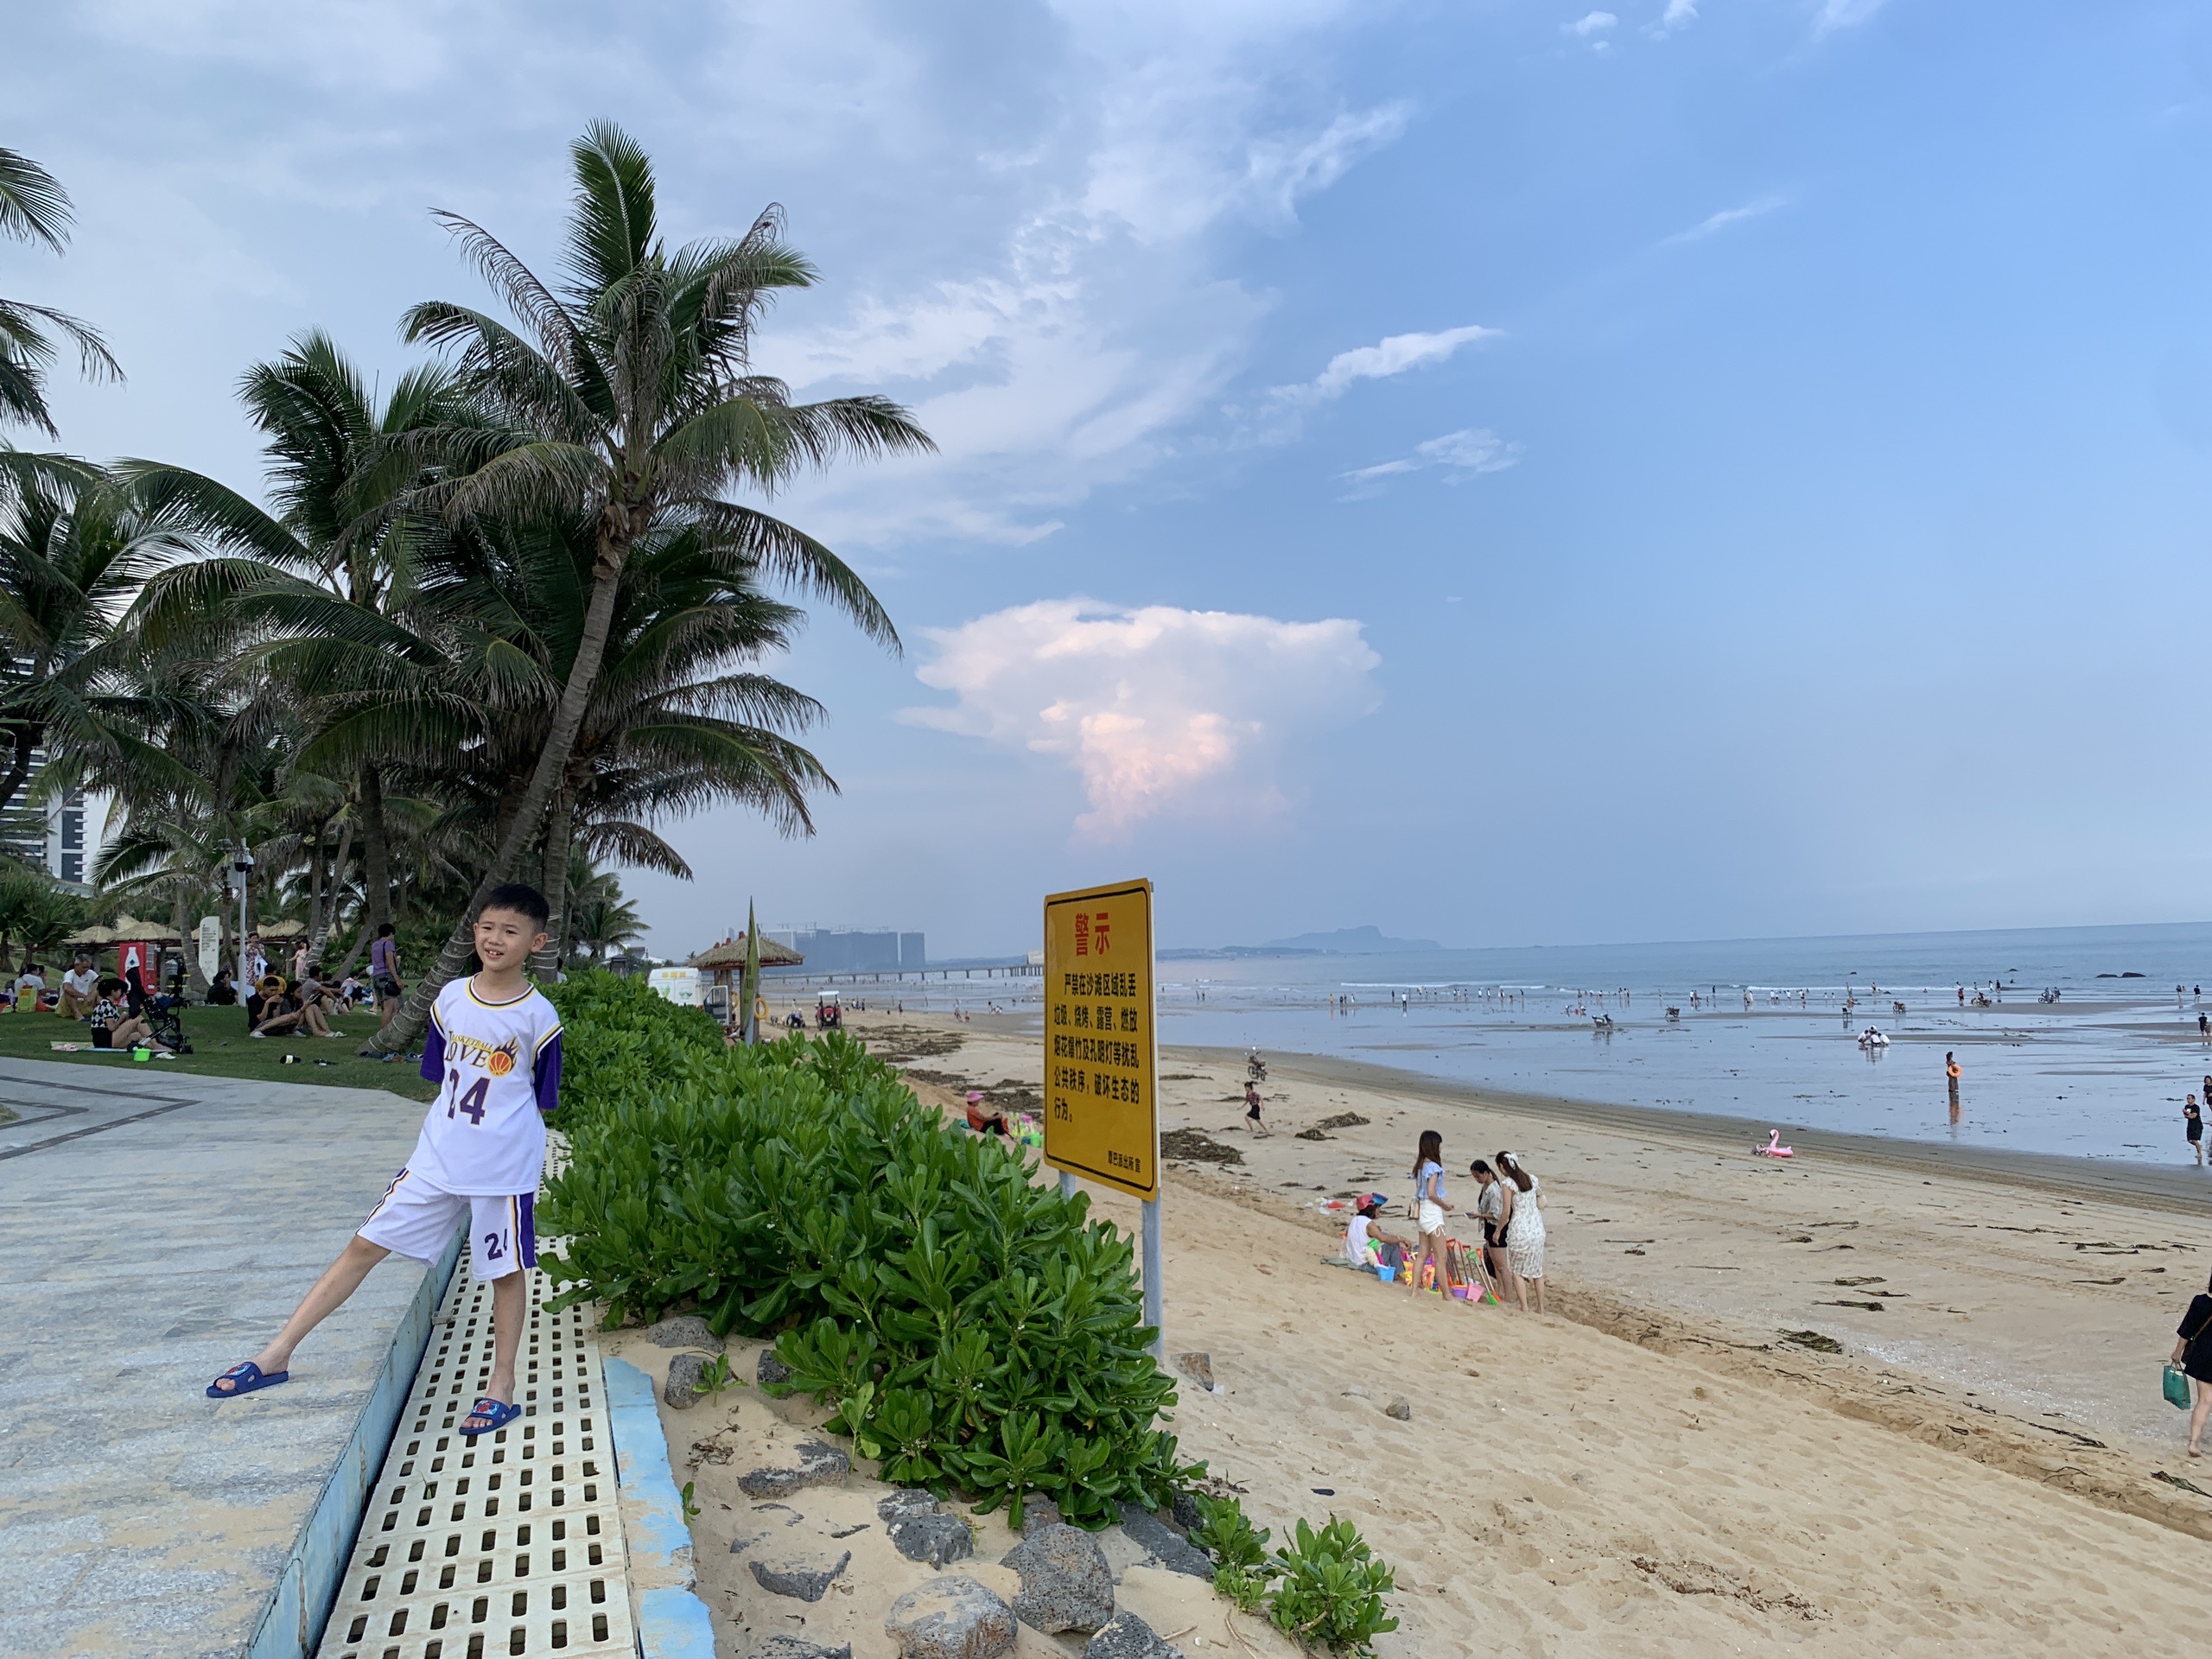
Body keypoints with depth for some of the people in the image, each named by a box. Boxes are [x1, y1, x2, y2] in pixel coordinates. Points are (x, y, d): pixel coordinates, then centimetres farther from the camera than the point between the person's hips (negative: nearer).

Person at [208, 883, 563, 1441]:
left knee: (506, 1270, 7)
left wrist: (503, 1138, 0)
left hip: (504, 1168, -4)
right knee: (366, 1244, 8)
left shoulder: (538, 1016, -10)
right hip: (436, 1159, 4)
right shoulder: (451, 998, 2)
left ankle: (501, 1388, 21)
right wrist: (447, 1133, 9)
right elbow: (441, 1077, 13)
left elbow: (543, 1100, -2)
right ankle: (278, 1354, 19)